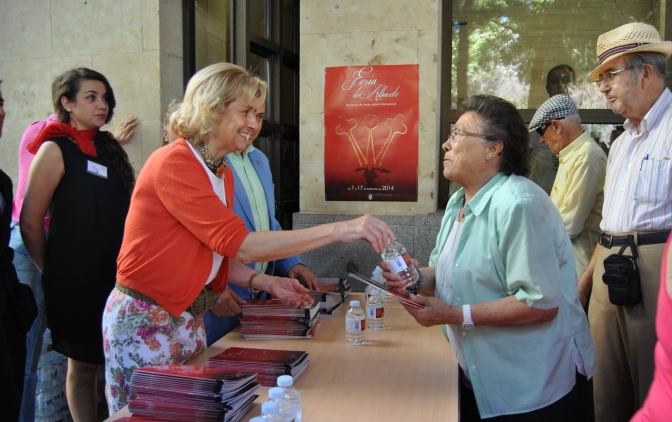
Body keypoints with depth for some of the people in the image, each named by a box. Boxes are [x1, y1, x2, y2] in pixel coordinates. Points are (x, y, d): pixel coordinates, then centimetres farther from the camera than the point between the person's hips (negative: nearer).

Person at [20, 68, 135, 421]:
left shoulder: (110, 149, 12)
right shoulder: (55, 149, -8)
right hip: (77, 280, -6)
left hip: (116, 276, 6)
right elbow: (30, 223, -11)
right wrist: (52, 272, -2)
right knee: (83, 365, 7)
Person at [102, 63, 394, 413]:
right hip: (145, 322, -8)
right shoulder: (173, 163, -20)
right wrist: (339, 230, -31)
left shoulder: (223, 174, 8)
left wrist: (266, 283, -3)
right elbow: (239, 245, -28)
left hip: (189, 320, 8)